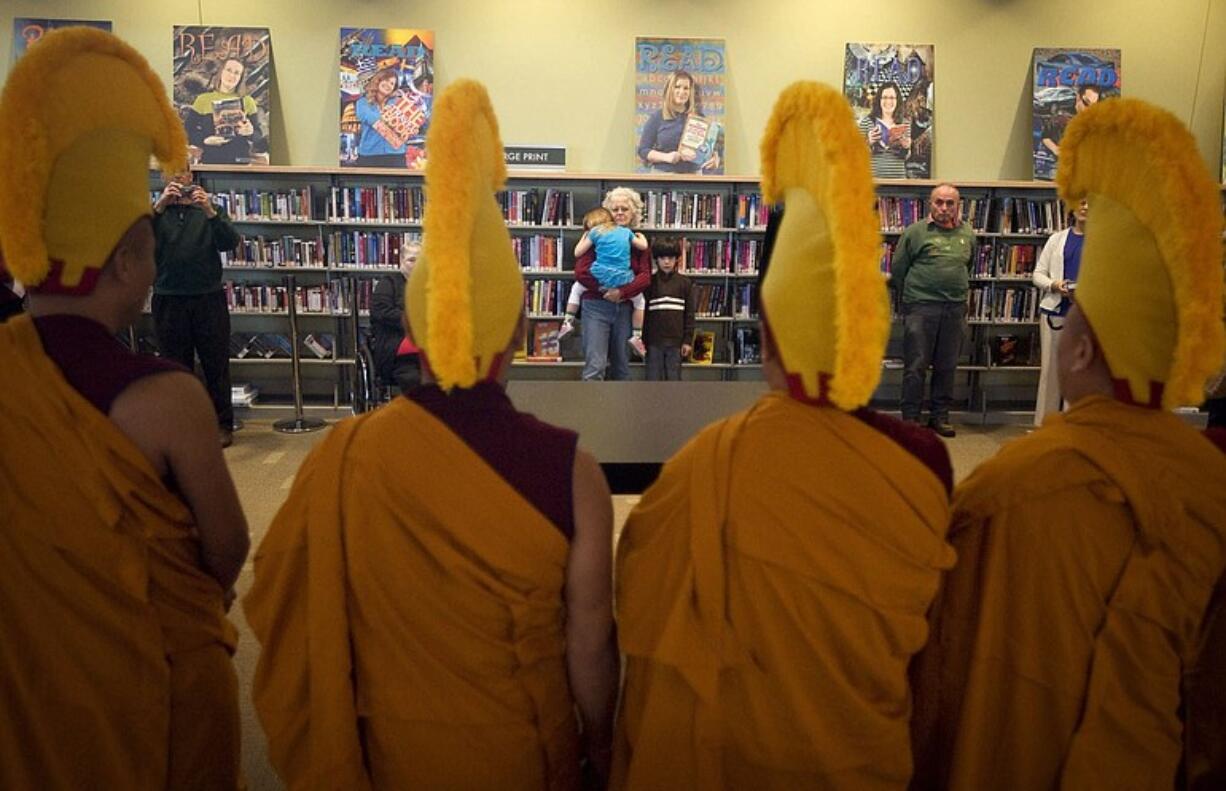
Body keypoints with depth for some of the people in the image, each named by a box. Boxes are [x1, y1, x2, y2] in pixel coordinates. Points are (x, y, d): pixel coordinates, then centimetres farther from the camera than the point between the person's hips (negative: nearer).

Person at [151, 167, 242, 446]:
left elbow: (231, 242, -5)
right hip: (169, 300, 1)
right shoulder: (156, 211, 10)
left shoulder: (209, 208, 10)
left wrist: (210, 212, -19)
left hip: (208, 298, 0)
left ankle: (222, 425, 12)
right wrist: (160, 206, -19)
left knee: (216, 365, 3)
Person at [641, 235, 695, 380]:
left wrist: (687, 340, -1)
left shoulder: (685, 283, 3)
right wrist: (642, 340, -1)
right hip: (654, 341, 0)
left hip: (676, 341, 0)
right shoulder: (649, 282, 1)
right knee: (654, 379, 6)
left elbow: (689, 314, 4)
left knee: (674, 379, 6)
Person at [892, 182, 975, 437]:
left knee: (947, 367, 9)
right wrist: (909, 299, 8)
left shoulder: (967, 234, 11)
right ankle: (910, 419, 7)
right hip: (921, 308, -4)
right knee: (916, 366, -1)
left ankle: (940, 416, 20)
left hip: (955, 309, 4)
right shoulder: (915, 232, -2)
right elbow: (897, 270, 3)